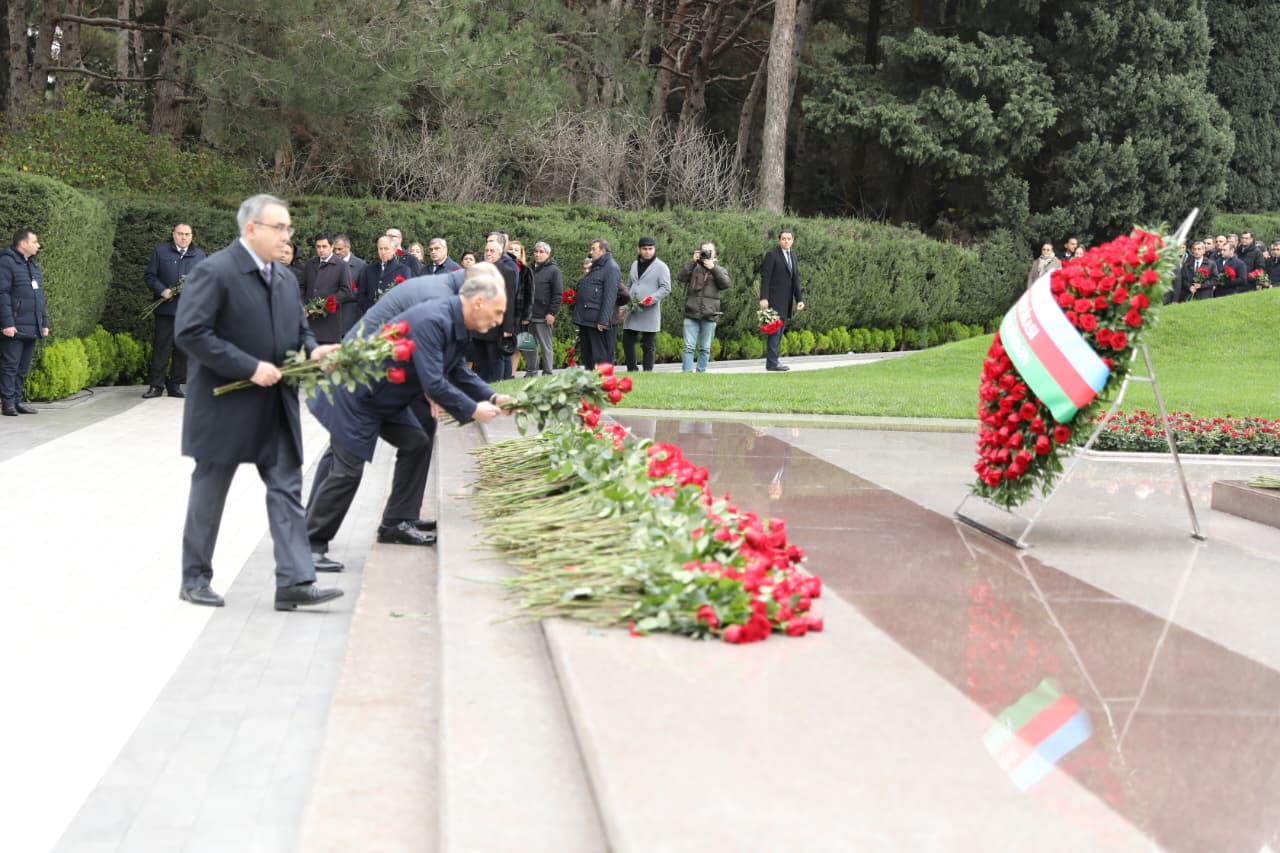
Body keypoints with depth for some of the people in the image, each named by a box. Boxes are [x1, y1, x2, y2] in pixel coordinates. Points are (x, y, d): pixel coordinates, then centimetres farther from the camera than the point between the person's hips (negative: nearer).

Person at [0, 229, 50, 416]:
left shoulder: (33, 265, 19)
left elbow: (40, 297, 23)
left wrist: (44, 322, 18)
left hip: (32, 328, 8)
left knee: (23, 367, 9)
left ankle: (17, 400, 15)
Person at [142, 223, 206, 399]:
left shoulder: (199, 255, 13)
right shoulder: (160, 252, 7)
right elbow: (149, 276, 6)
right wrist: (162, 291, -9)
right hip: (166, 309, -2)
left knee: (183, 349, 4)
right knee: (161, 347, -1)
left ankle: (175, 384, 12)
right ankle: (156, 385, 4)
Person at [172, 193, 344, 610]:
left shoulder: (286, 277, 11)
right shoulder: (214, 271, -14)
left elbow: (299, 328, 21)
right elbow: (189, 332, -21)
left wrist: (312, 350, -4)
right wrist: (250, 367, -23)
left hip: (275, 405, 7)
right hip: (226, 404, -7)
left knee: (287, 489, 0)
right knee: (209, 493, 7)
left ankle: (294, 581, 0)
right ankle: (195, 578, 21)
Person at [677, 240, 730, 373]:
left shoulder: (720, 270, 13)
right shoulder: (694, 268, 10)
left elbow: (725, 284, -6)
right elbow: (680, 277, -6)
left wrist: (713, 267, -10)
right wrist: (693, 262, -10)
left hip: (709, 315, 1)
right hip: (691, 314, -1)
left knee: (705, 348, 6)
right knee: (689, 347, -6)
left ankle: (701, 372, 13)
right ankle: (687, 372, -6)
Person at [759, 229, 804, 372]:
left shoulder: (793, 256, 17)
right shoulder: (771, 254, -6)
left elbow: (795, 279, 18)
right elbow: (765, 278, -11)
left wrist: (799, 299, 11)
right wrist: (763, 298, -18)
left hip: (786, 301, 7)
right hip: (775, 300, -7)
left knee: (779, 333, 7)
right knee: (775, 330, -9)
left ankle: (772, 361, 10)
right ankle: (772, 363, -8)